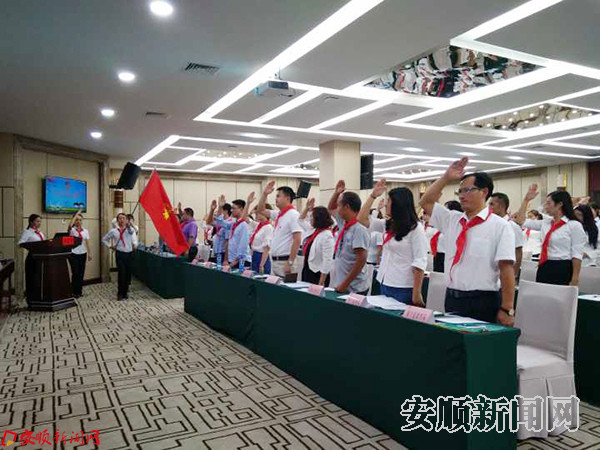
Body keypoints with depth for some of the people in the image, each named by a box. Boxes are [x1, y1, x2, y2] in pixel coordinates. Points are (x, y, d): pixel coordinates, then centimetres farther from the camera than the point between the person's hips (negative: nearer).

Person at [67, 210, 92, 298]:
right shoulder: (72, 230, -4)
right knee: (75, 273, -4)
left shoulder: (85, 231, 7)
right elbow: (70, 225, -27)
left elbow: (87, 243, 8)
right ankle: (74, 292, 7)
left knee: (81, 273, 7)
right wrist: (76, 214, -20)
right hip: (73, 254, -4)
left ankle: (79, 290, 18)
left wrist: (89, 253, 4)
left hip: (82, 254, 4)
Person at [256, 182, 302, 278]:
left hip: (285, 261, -9)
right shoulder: (278, 215, 12)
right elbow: (260, 210, 25)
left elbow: (297, 240, -19)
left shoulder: (293, 215, -13)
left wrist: (290, 263, -22)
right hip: (275, 261, 9)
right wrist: (265, 194, 11)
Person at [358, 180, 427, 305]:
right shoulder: (388, 225, 8)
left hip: (403, 289, -7)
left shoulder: (415, 228, -12)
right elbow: (362, 219, 14)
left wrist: (416, 293, -17)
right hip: (385, 285, 7)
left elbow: (419, 263, -14)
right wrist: (373, 196, 8)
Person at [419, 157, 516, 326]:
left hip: (482, 303, -5)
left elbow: (506, 269, -12)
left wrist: (507, 310, -15)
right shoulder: (452, 219, 9)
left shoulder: (500, 226, -8)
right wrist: (446, 178, 3)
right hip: (451, 298, 5)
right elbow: (425, 202, 14)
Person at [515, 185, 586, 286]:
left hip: (562, 270, -6)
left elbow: (577, 255, -10)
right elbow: (521, 221, 18)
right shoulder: (545, 223, 11)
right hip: (543, 268, 6)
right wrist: (526, 199, 14)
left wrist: (575, 279, -15)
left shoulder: (574, 225, -6)